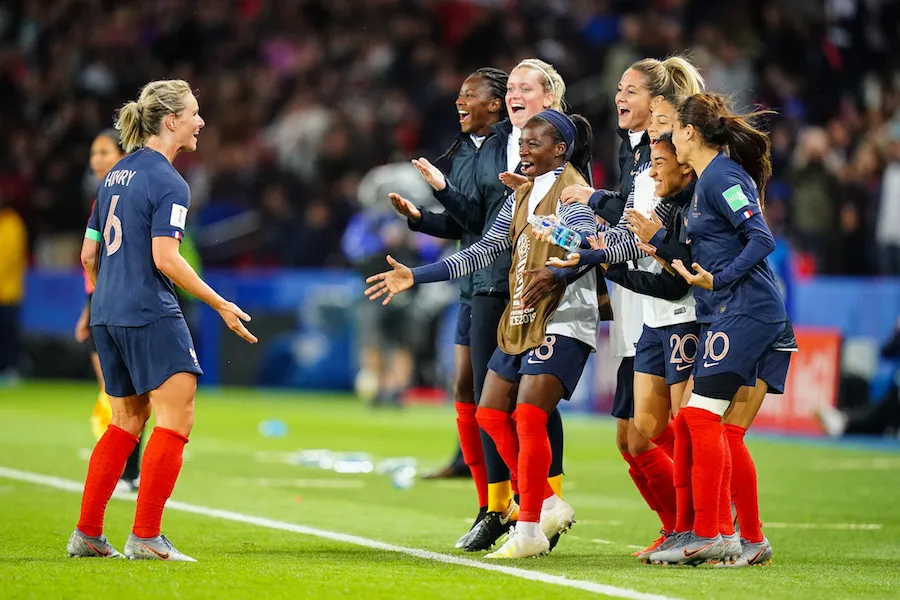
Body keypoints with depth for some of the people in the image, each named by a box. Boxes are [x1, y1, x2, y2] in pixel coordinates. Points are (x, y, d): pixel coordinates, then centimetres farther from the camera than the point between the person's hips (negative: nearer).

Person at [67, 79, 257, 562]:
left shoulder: (117, 174, 14)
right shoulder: (168, 182, -11)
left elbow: (89, 255, 16)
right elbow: (164, 257, -19)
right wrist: (220, 305, -13)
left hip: (107, 314, 9)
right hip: (150, 314, -9)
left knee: (127, 421, 16)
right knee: (176, 418, -4)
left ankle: (87, 534, 15)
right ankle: (145, 537, -8)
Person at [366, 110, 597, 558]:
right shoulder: (520, 196, 15)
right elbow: (485, 251, 14)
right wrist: (416, 276, 9)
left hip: (562, 321, -9)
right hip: (520, 321, 9)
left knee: (528, 416, -16)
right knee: (492, 415, 8)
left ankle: (529, 531, -10)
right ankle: (548, 505, 18)